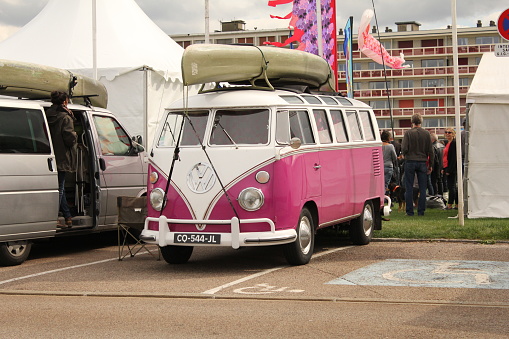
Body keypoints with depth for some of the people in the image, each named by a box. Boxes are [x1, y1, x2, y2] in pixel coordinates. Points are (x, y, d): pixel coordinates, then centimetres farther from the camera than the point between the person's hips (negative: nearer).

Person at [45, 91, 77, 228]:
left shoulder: (47, 116, 8)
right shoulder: (65, 118, -11)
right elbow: (70, 138, -18)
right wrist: (75, 136, 3)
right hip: (61, 159, -7)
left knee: (60, 188, 16)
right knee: (59, 188, 0)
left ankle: (68, 218, 22)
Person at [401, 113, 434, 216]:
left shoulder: (408, 133, -5)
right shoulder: (426, 134, 3)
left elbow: (404, 148, -9)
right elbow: (430, 151, 5)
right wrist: (430, 165, 13)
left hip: (410, 162, -2)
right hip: (422, 162, 2)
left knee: (409, 188, 3)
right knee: (422, 188, 6)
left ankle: (409, 211, 2)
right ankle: (421, 211, 6)